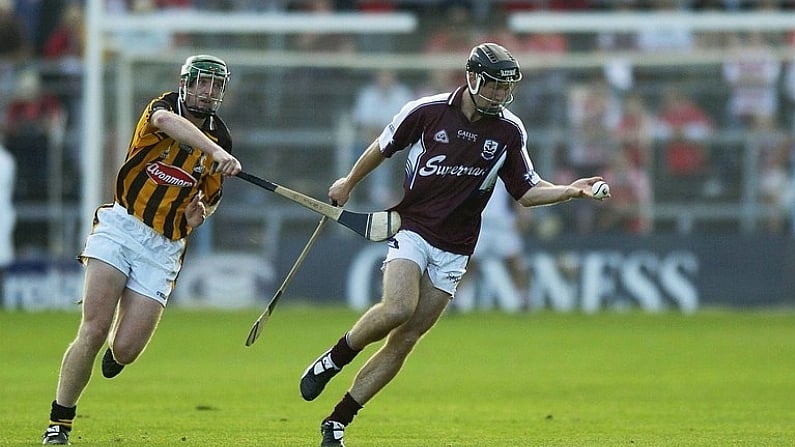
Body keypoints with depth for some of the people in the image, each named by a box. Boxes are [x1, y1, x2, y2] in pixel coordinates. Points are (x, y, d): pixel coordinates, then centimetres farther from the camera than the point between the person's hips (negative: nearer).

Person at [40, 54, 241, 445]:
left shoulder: (221, 139, 9)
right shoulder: (164, 107, -5)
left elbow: (211, 196, 25)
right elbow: (166, 121, -33)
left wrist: (199, 213, 0)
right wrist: (215, 152, -48)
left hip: (163, 248, 3)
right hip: (121, 226, -3)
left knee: (125, 350, -8)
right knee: (93, 333, -16)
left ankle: (114, 355, 31)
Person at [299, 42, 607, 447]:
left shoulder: (509, 132, 1)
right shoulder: (426, 111, -7)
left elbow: (527, 192, 7)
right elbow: (382, 148, 9)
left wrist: (570, 191, -9)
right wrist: (349, 183, 22)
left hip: (453, 251, 3)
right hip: (412, 228, -3)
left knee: (404, 341, -3)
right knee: (398, 309, -29)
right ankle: (331, 361, -3)